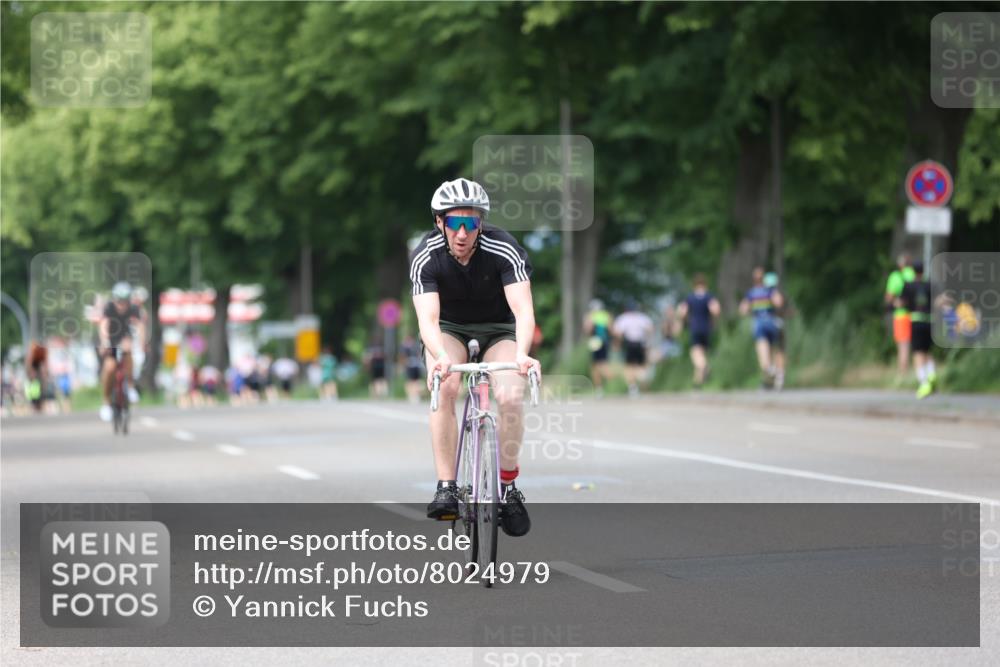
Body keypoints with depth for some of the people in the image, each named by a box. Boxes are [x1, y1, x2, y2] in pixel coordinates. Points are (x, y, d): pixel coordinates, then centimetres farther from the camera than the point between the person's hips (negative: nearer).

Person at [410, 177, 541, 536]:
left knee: (511, 398, -26)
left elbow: (523, 309, -37)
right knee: (444, 388, -31)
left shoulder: (503, 250, -28)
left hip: (499, 328, 0)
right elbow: (427, 318, -35)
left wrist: (522, 353, -56)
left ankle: (507, 486, -6)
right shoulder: (425, 257, -25)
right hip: (449, 328, 0)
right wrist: (441, 357, -56)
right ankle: (446, 488, -27)